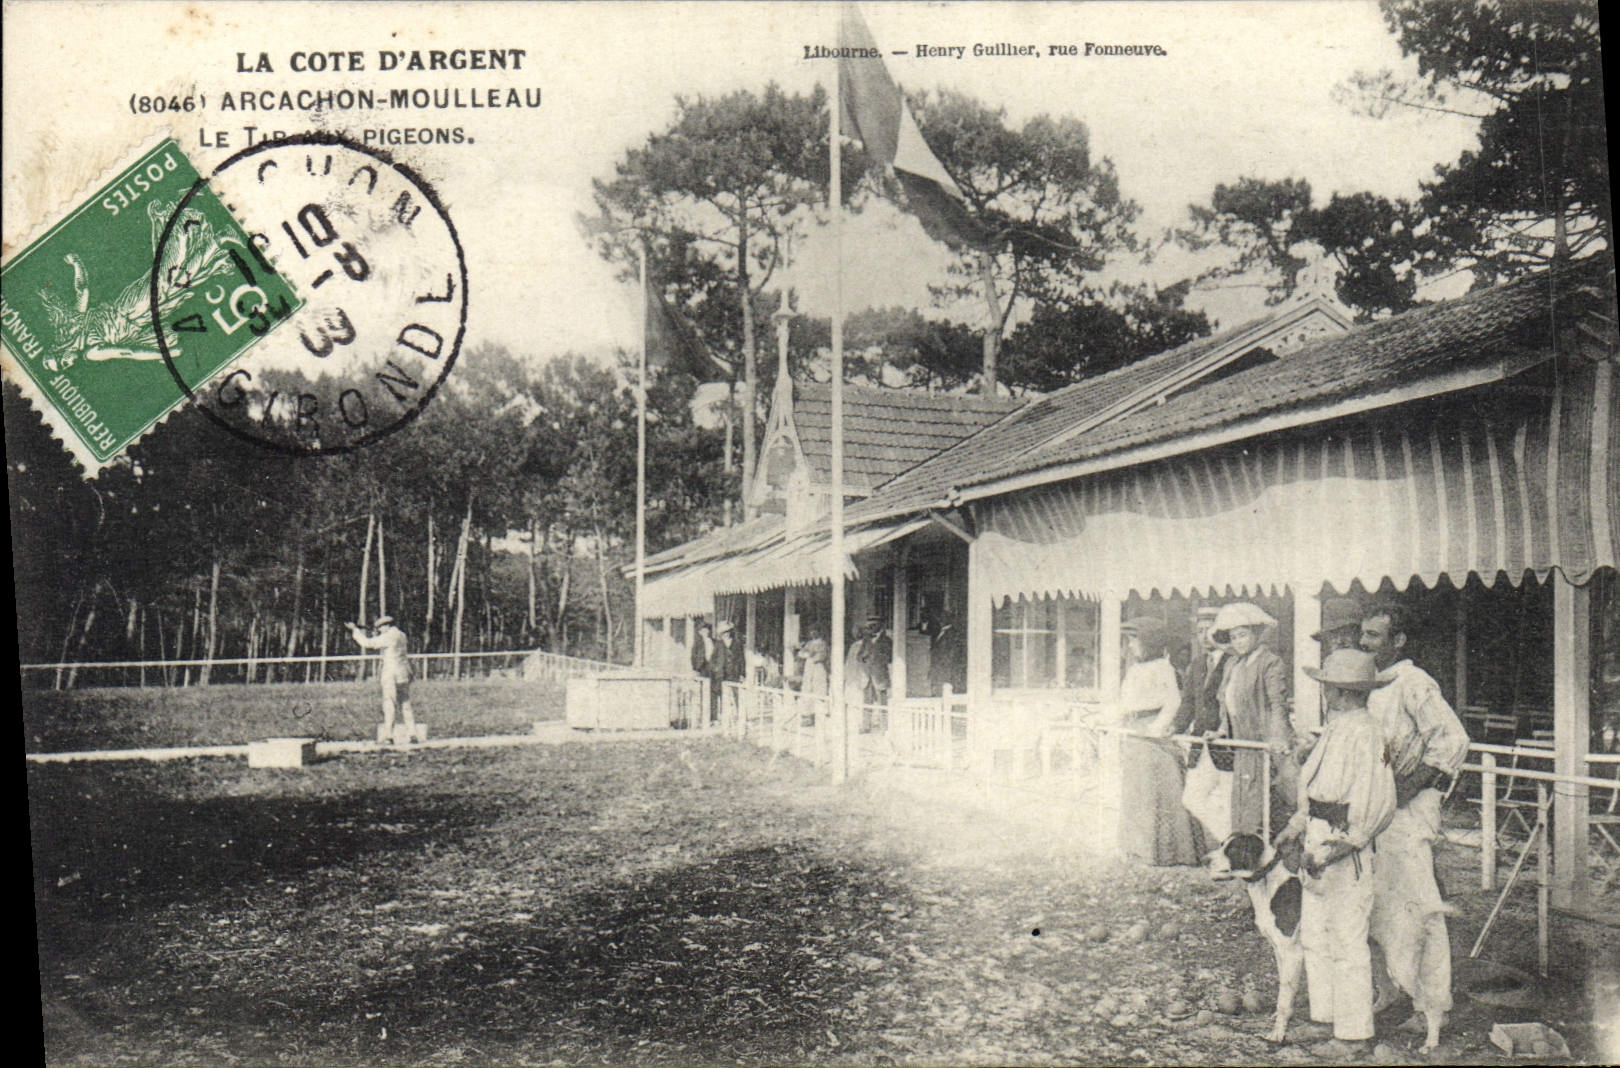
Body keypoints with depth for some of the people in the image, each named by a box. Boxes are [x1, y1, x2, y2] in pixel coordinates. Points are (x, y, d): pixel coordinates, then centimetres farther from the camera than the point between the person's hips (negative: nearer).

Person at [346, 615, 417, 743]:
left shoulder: (388, 637, -11)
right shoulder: (402, 635, 14)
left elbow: (367, 643, -11)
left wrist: (355, 629, -2)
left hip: (392, 675, -8)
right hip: (405, 674, 8)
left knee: (389, 705, -4)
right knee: (405, 705, 11)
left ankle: (388, 735, -5)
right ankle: (412, 734, 10)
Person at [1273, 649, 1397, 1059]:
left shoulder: (1365, 734, -17)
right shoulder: (1335, 729, 13)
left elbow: (1377, 806, -20)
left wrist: (1333, 850, -22)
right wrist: (1294, 829, 16)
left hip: (1347, 851, -10)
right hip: (1321, 843, 10)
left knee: (1347, 944, 0)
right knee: (1314, 936, 16)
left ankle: (1353, 1036, 10)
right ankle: (1327, 1017, 28)